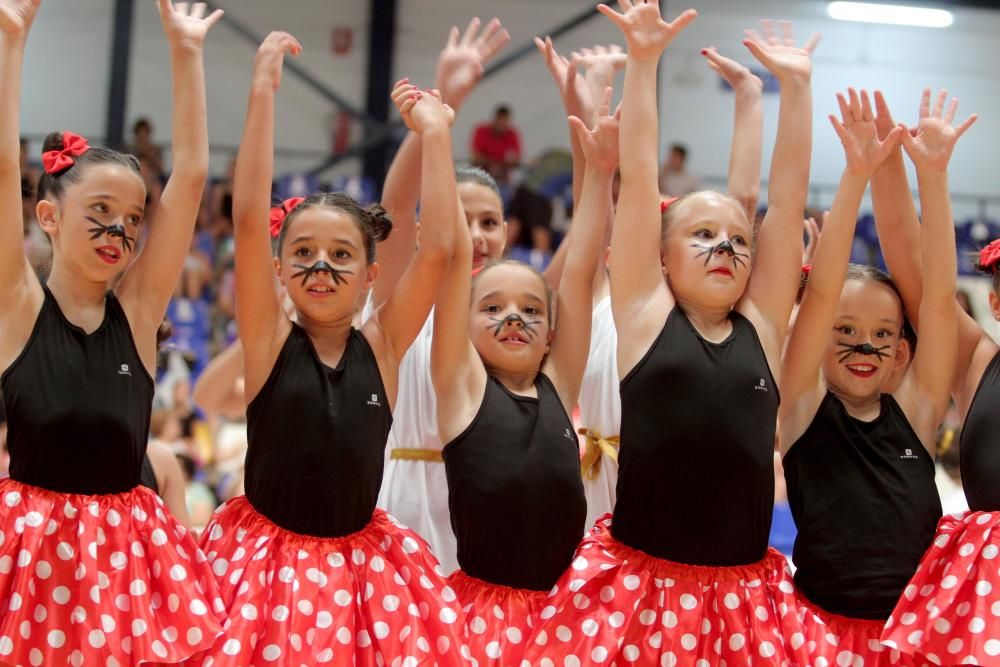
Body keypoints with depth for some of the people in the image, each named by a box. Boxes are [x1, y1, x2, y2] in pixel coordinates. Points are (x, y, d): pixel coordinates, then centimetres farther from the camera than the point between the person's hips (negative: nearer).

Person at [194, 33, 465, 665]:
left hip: (362, 566, 2)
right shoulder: (270, 340, -4)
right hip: (263, 558, -2)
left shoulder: (381, 346, 0)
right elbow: (249, 217, -15)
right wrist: (264, 89, -18)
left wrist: (435, 134, -10)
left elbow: (438, 250, -10)